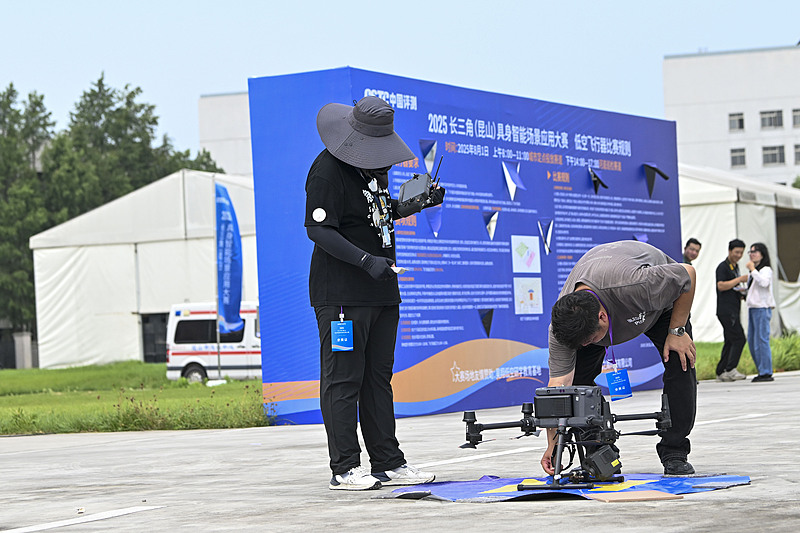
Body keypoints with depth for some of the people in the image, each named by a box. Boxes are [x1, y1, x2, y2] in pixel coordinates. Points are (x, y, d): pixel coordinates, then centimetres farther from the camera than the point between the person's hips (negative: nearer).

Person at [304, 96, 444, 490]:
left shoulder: (375, 163, 13)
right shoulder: (328, 169, -13)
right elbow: (318, 229, -17)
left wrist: (418, 203, 9)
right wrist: (366, 260, -25)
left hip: (381, 290, 9)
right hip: (341, 293, -9)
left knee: (378, 377, 11)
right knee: (343, 378, -5)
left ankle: (388, 463, 16)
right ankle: (345, 468, 0)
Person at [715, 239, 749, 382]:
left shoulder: (735, 267, 21)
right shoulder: (723, 267, -8)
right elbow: (721, 286, -19)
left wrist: (740, 294, 12)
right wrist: (740, 279, -16)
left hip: (733, 310, 9)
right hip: (726, 310, -9)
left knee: (730, 342, 7)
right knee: (739, 339, -15)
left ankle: (721, 373, 8)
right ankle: (730, 370, -15)